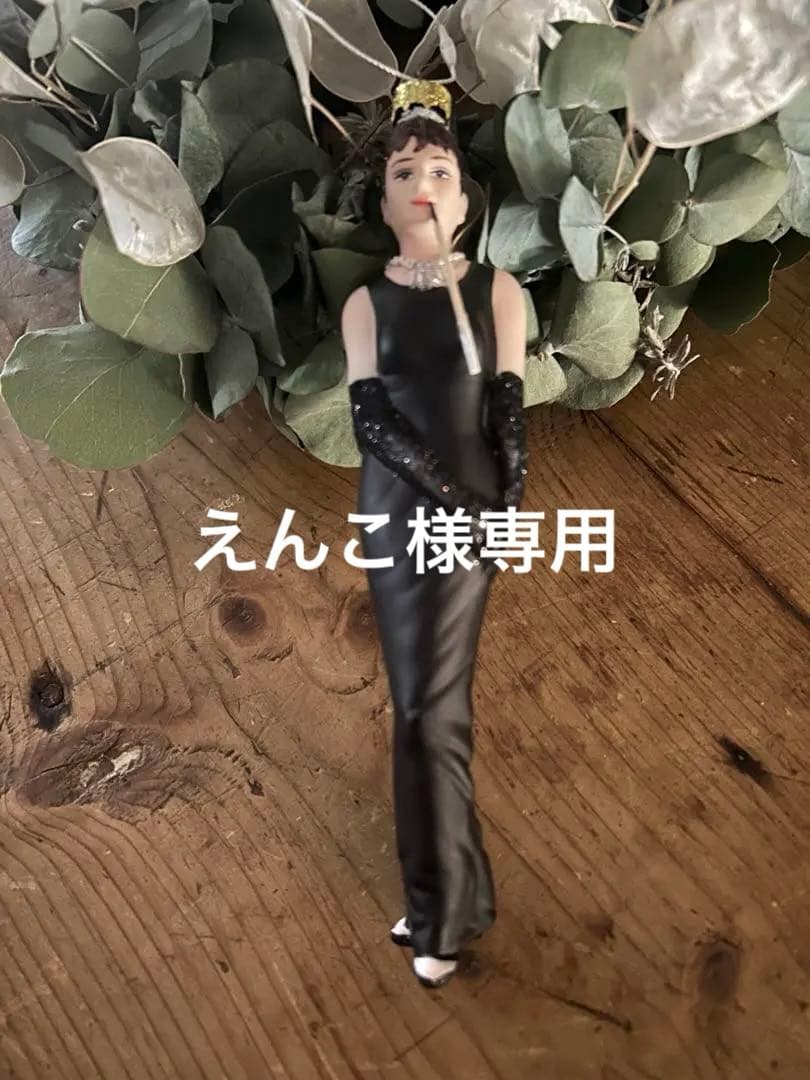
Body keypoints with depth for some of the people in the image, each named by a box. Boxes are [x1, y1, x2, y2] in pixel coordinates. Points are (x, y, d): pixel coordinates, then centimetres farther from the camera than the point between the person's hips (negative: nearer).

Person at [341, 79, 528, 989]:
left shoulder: (497, 291, 5)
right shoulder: (364, 303, 8)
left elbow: (509, 410, 1)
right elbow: (369, 415, -3)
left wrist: (507, 506, -10)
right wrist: (450, 493, -14)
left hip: (470, 512, -2)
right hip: (393, 512, 3)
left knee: (431, 710, -5)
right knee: (421, 707, 8)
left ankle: (442, 911, 10)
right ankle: (439, 893, 23)